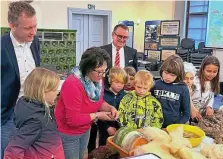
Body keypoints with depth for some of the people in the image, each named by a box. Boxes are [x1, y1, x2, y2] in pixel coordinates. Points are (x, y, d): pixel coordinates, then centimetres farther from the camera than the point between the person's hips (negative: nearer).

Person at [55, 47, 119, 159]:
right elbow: (73, 119, -31)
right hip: (68, 133, -7)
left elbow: (99, 102, 7)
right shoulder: (73, 85, -33)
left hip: (85, 130, 7)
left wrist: (110, 108, -13)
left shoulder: (98, 80, -8)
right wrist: (97, 115, -26)